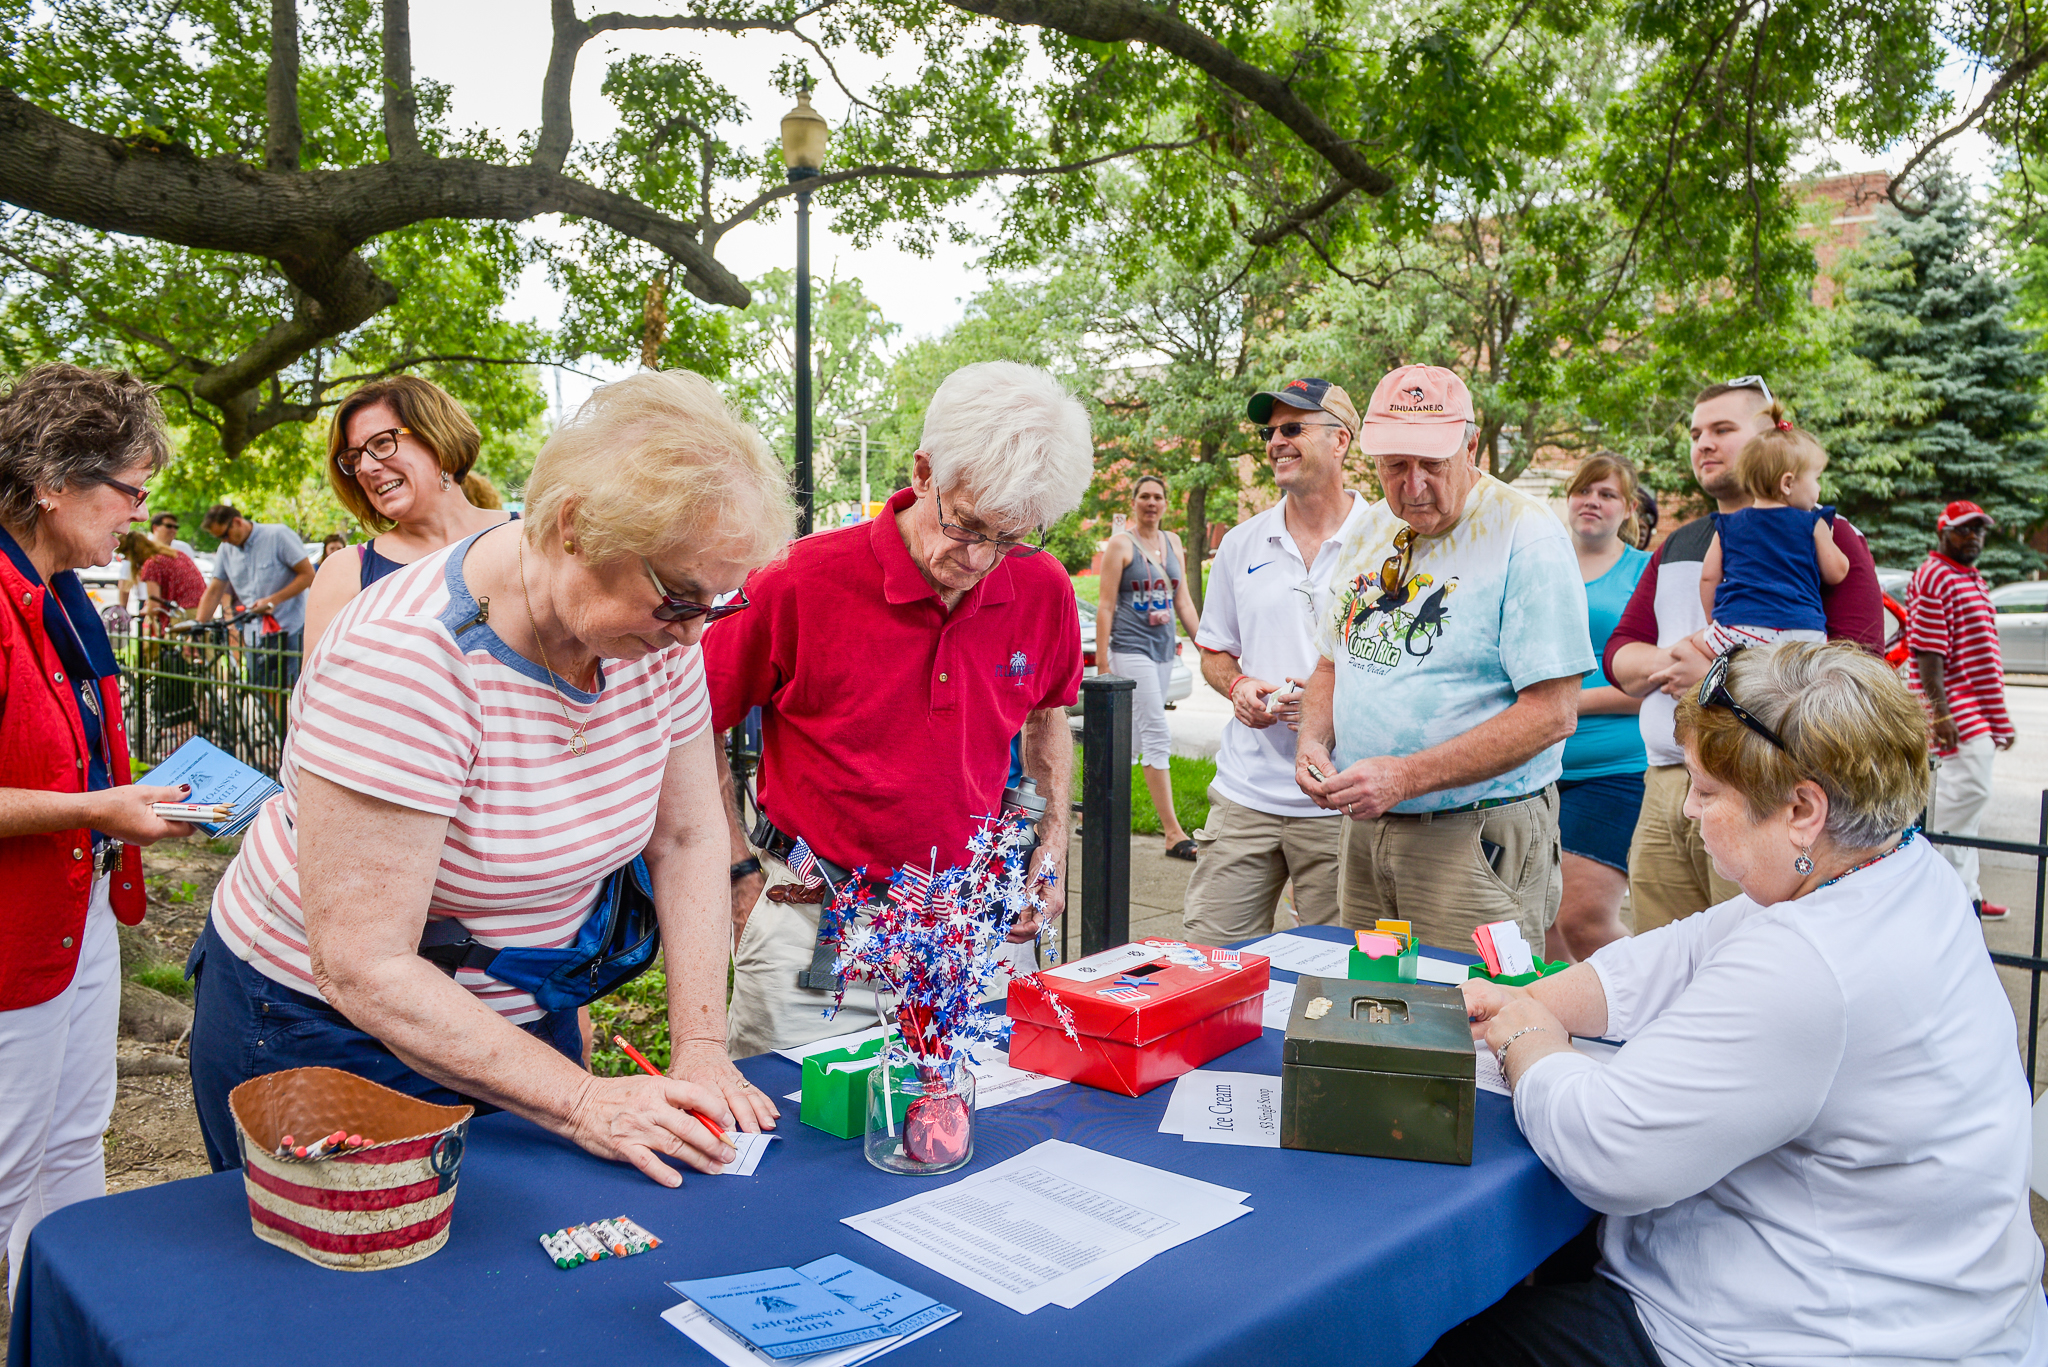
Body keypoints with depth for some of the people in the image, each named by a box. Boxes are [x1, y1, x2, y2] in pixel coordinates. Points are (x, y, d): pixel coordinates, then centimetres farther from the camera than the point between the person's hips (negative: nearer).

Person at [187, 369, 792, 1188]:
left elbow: (688, 838, -4)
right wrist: (578, 1101, -31)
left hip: (520, 1017, 6)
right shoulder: (403, 659, -32)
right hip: (325, 1030, -5)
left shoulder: (657, 634, -12)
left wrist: (701, 1050, -12)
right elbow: (363, 969, -30)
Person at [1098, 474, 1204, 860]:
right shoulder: (1120, 544, -3)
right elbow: (1106, 605, -7)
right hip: (1131, 650, -7)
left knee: (1132, 738, 10)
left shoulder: (1172, 542, 15)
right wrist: (1102, 660, -12)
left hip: (1164, 650, 7)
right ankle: (1173, 833, -11)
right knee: (1158, 737, -12)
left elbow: (1183, 602, 16)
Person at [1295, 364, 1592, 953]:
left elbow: (1552, 713, -18)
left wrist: (1407, 776, -22)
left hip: (1476, 838, -6)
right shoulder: (1368, 531, 10)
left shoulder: (1525, 535, -13)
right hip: (1365, 829, 6)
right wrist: (1313, 740, -1)